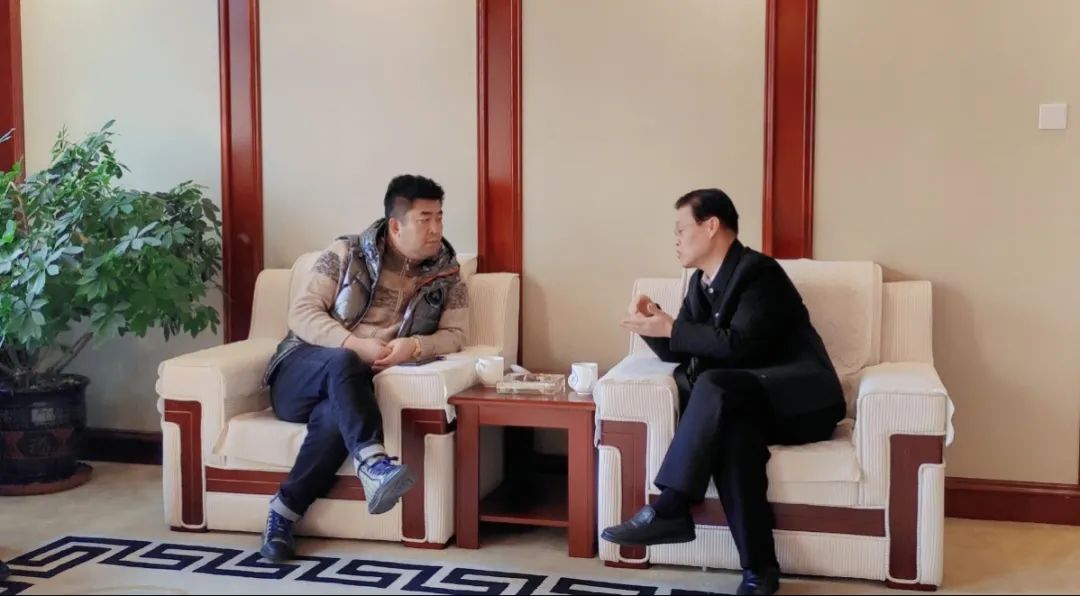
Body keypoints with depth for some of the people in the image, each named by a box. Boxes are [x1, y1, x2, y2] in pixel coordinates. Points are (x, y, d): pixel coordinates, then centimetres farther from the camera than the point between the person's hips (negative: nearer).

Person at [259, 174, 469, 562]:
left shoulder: (447, 272, 6)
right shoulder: (346, 253, -1)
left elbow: (454, 334, 1)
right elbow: (301, 313, -6)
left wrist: (413, 346, -22)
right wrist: (356, 345, -22)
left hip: (348, 387, 1)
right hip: (301, 374, -1)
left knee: (333, 417, -36)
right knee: (343, 362, -37)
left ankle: (283, 514, -26)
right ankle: (373, 463, -52)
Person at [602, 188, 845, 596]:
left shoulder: (757, 270, -11)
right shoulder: (701, 282, 14)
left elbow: (739, 346, -22)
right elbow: (679, 352, 15)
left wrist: (671, 328, -16)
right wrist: (653, 324, -5)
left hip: (803, 397, -6)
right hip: (751, 403, 6)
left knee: (713, 384, -32)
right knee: (732, 430, -31)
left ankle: (669, 509, -31)